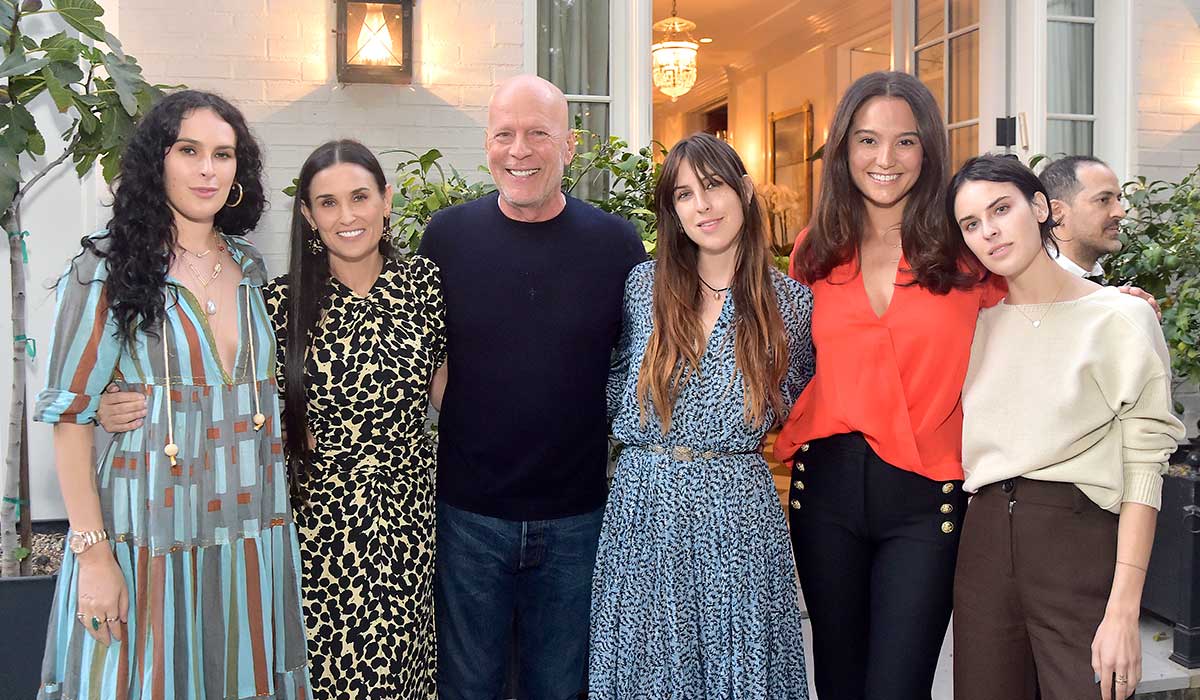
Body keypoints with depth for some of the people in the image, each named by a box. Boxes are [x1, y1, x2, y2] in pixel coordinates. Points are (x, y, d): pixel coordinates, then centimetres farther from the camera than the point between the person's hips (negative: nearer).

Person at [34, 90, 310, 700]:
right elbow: (71, 416, -9)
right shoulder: (106, 270, -7)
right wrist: (93, 553, -14)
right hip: (151, 533, -4)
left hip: (252, 530, 5)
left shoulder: (249, 267, 8)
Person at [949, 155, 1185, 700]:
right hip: (985, 539, 4)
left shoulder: (1120, 318, -3)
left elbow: (1143, 468, -9)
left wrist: (1123, 609, -15)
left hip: (1079, 539, -4)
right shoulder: (979, 325, 12)